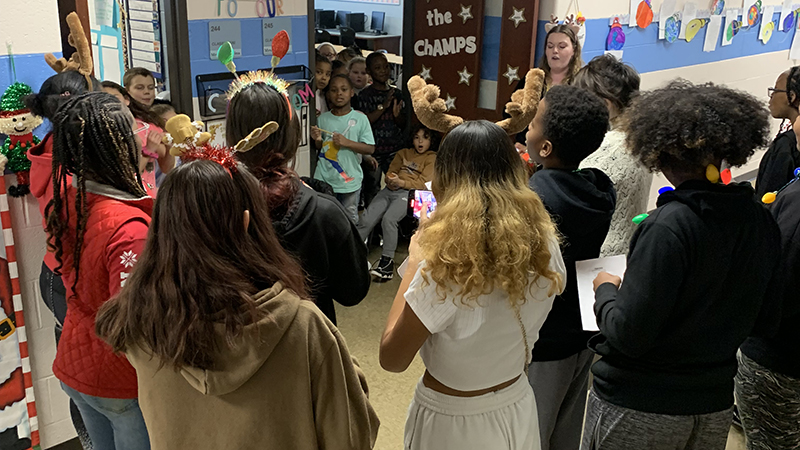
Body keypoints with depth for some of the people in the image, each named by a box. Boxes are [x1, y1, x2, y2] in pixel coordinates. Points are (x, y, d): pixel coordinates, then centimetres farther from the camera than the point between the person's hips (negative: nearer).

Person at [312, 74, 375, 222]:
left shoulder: (360, 118, -5)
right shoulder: (323, 118, 3)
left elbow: (370, 148, -7)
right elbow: (319, 148, 14)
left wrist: (347, 142, -19)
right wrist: (318, 140, -9)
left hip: (350, 180, -2)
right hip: (325, 178, 2)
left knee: (350, 219, 10)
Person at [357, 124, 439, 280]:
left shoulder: (432, 158, 11)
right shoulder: (404, 153, 28)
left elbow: (423, 183, 0)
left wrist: (401, 182, -14)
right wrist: (391, 181, -2)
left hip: (408, 193, -5)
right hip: (390, 190, 5)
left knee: (388, 219, -32)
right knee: (366, 220, -16)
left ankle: (387, 260, -24)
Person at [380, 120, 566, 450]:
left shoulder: (447, 262, -30)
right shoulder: (545, 244, -12)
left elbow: (391, 359, -18)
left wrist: (415, 262, -12)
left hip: (453, 423, -5)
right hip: (519, 410, 5)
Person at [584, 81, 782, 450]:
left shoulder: (669, 226, -25)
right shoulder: (761, 220, -4)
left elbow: (628, 334, -25)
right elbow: (765, 322, 6)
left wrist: (605, 290, -7)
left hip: (639, 410, -6)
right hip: (715, 407, 6)